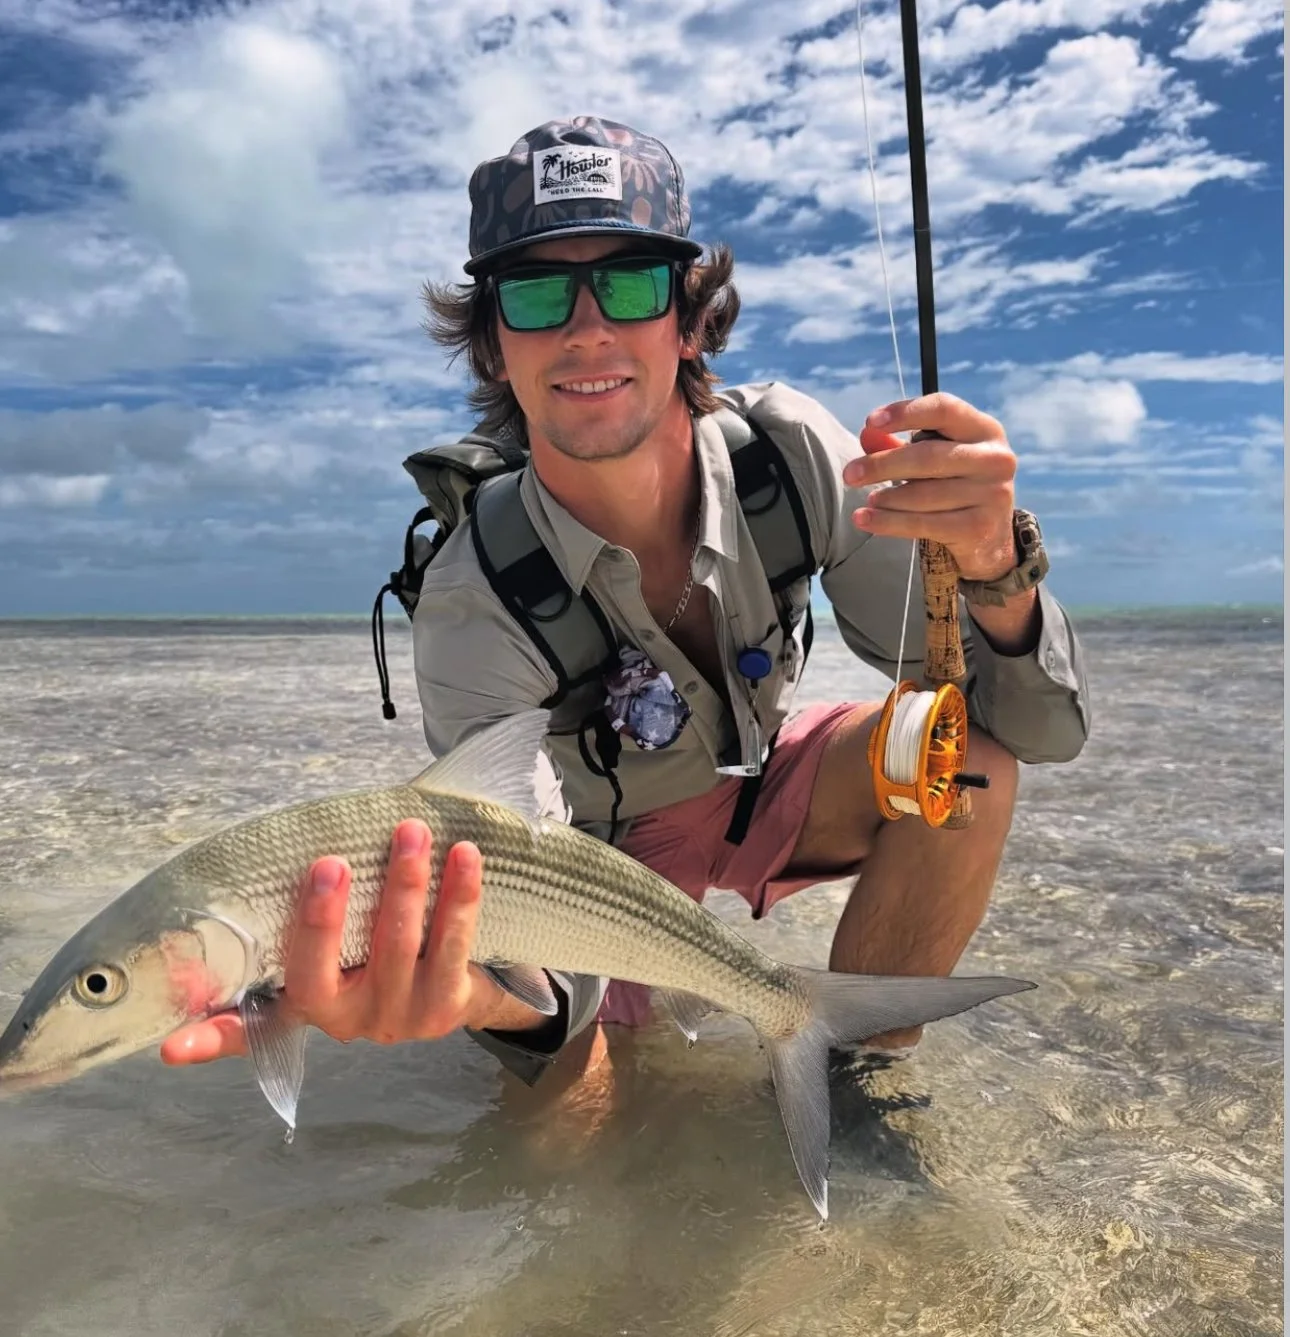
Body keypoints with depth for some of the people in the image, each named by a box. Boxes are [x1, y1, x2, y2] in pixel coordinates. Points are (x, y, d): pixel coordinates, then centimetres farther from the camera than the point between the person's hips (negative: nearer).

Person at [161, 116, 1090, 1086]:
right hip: (607, 846, -1)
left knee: (963, 743, -24)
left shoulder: (790, 450, -24)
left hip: (763, 793, 2)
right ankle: (653, 1000, 19)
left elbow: (1045, 733, -25)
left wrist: (998, 567, -48)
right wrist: (476, 993, -61)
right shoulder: (474, 612, -30)